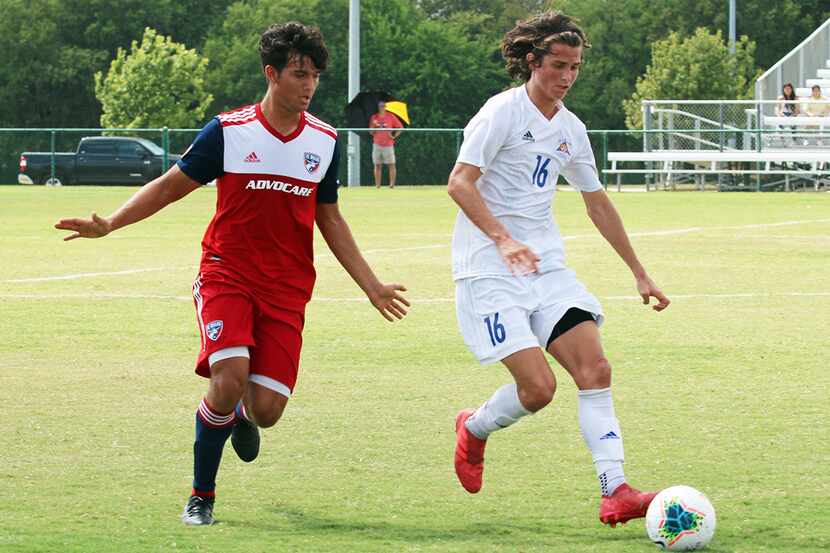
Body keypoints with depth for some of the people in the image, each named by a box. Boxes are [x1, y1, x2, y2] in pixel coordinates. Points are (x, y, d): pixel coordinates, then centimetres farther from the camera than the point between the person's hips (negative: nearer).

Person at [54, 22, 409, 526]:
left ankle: (243, 417, 33)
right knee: (230, 378, -24)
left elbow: (330, 220, 16)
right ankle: (201, 497, -4)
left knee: (266, 408, -8)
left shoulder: (325, 142, 5)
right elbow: (172, 185, 3)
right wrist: (109, 224, -8)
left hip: (287, 290, 3)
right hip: (227, 275, -3)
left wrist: (372, 286, 15)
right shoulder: (229, 131, -6)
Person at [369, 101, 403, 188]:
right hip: (377, 144, 2)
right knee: (377, 165, 3)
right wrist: (373, 125, -11)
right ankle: (377, 184, 5)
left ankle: (392, 183, -6)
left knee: (391, 165, -6)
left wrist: (394, 136, -4)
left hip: (388, 144, -2)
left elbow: (400, 127, 6)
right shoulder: (374, 118, 8)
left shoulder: (391, 117, 2)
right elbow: (371, 132, 8)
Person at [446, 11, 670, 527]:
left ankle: (615, 492, -13)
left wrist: (639, 272, 24)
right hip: (489, 272, -7)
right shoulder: (503, 112, -9)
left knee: (595, 368, -10)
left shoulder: (570, 129, 13)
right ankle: (474, 429, 16)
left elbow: (597, 201, 24)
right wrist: (504, 239, -31)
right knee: (538, 386, -15)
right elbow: (459, 181, -18)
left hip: (547, 267, 7)